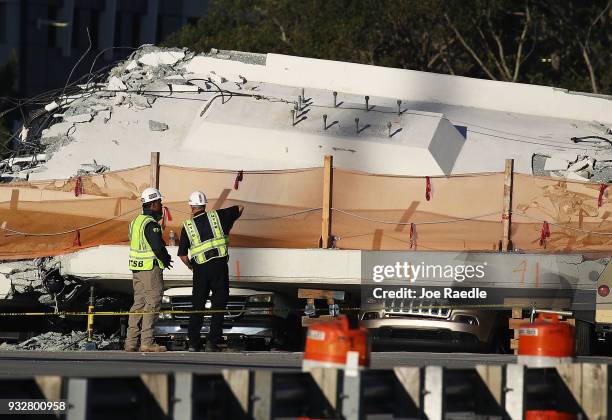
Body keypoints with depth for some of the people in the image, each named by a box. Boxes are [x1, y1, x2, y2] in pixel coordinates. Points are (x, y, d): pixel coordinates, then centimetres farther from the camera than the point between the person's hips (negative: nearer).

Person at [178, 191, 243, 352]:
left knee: (197, 306, 11)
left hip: (200, 269, 1)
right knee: (219, 305, 4)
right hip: (219, 265, -1)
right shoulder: (217, 216, 4)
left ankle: (193, 343, 9)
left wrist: (191, 266, 22)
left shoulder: (187, 226, 3)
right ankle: (212, 342, -2)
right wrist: (229, 224, 32)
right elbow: (240, 208, 15)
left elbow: (182, 255, 3)